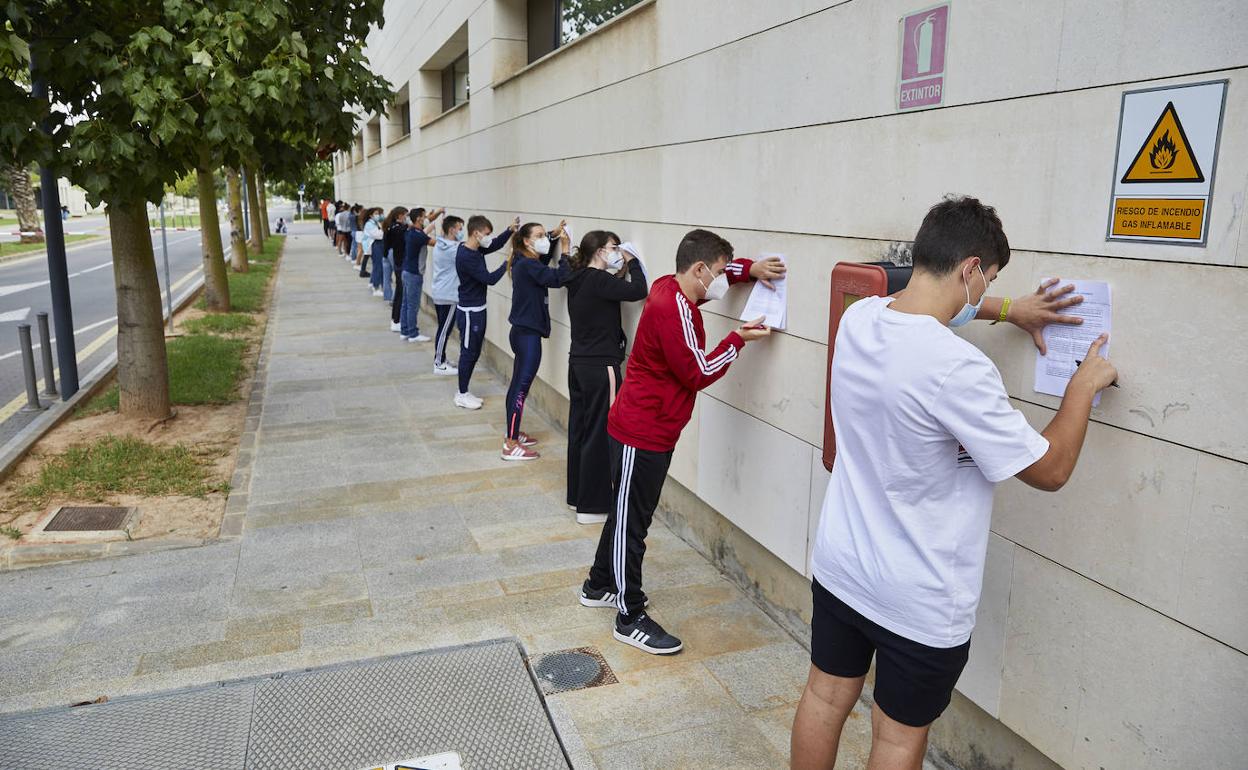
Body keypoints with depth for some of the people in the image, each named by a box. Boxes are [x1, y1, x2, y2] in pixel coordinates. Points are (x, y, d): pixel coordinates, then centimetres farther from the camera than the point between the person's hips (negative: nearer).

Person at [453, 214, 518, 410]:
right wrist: (507, 263, -17)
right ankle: (462, 395, 12)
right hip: (469, 312, -10)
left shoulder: (475, 250, 5)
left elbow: (495, 245, 18)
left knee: (474, 353, 15)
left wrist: (510, 230, 4)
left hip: (477, 310, 10)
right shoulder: (466, 257, -23)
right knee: (468, 353, 1)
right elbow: (490, 279, -24)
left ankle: (464, 392, 25)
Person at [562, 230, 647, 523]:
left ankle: (577, 496, 25)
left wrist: (619, 275, 7)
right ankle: (592, 506, 3)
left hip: (579, 363, 9)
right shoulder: (597, 280, -17)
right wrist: (632, 262, -7)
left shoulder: (579, 280, 10)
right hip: (600, 366, -9)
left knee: (580, 430, 14)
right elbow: (638, 291, -23)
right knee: (600, 435, -3)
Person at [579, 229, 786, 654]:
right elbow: (698, 372, -20)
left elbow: (719, 272, 25)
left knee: (627, 513, 21)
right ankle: (630, 619, 11)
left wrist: (750, 268, 7)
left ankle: (599, 586, 37)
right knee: (631, 521, 0)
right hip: (642, 434, -10)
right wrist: (739, 339, -11)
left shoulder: (671, 288, 7)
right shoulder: (672, 309, -23)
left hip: (650, 430, 10)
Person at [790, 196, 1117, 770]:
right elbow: (1050, 470, -15)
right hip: (919, 600, -6)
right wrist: (1083, 386, -1)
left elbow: (920, 308, 21)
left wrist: (1009, 310, 20)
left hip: (839, 566, 6)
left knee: (825, 699, 21)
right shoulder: (958, 369, -29)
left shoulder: (859, 318, -7)